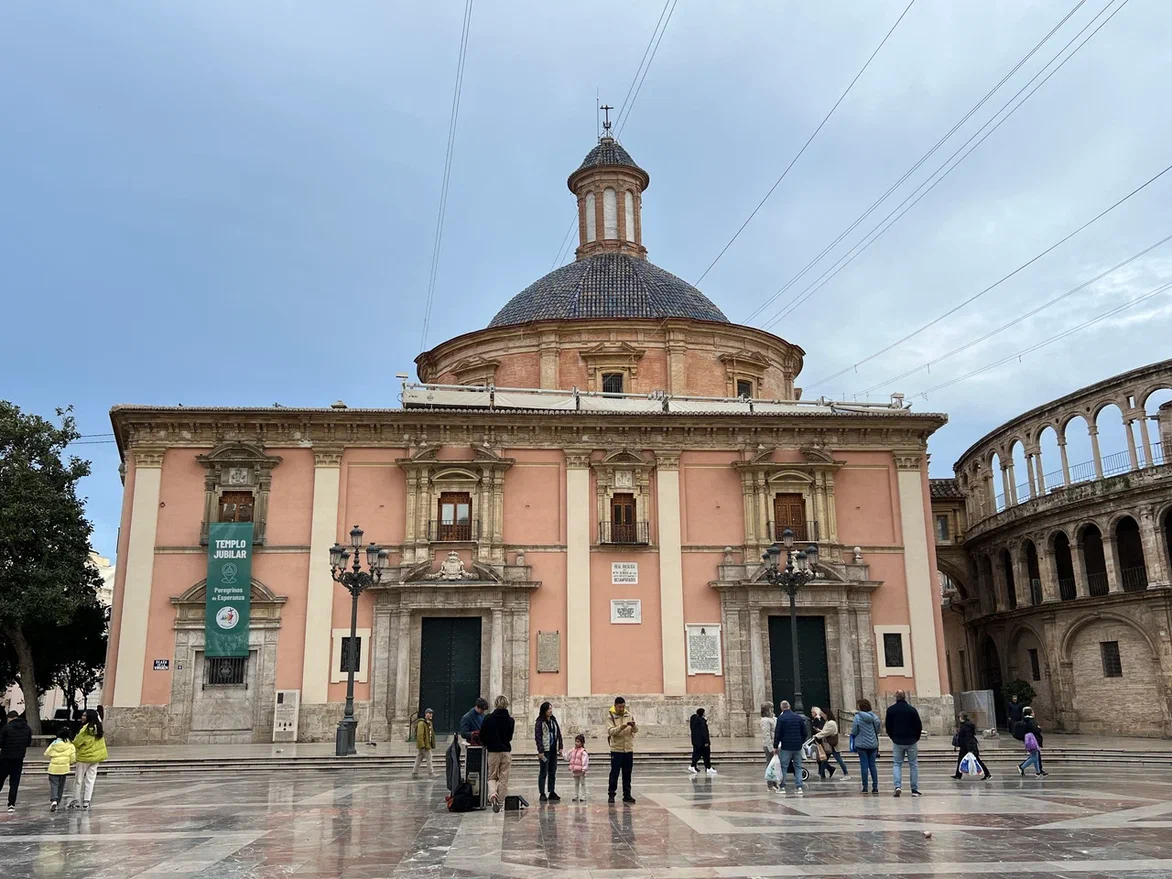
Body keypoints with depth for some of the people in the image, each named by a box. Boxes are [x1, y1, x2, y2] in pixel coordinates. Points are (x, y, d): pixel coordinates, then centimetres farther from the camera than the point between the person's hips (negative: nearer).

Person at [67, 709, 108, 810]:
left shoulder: (86, 729, -19)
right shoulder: (99, 728, 0)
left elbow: (76, 742, -15)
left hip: (84, 756, -5)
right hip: (96, 757, 5)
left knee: (78, 779, 9)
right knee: (90, 779, 9)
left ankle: (76, 801, 17)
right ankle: (86, 801, 9)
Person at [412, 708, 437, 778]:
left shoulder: (430, 723, 15)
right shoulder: (421, 723, -16)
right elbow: (419, 735, -21)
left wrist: (432, 745, 18)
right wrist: (422, 745, -24)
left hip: (427, 745, 9)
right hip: (423, 745, -9)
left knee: (419, 759, 11)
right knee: (429, 758, -5)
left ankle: (414, 773, 16)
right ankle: (431, 773, 0)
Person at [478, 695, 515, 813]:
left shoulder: (488, 719, -8)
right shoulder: (510, 720, -4)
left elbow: (482, 737, -1)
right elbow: (510, 737, 6)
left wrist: (487, 745, 19)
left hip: (493, 751, -1)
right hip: (506, 751, 1)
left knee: (492, 777, 11)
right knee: (504, 778, 10)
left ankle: (492, 794, -16)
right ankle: (500, 801, 11)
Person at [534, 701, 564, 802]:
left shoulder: (554, 721, 12)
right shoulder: (540, 722, -7)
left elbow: (559, 734, 14)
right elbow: (538, 737, -11)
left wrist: (560, 747, 7)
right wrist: (540, 751, -16)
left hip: (553, 750, 6)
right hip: (545, 751, -6)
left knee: (553, 772, 9)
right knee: (543, 772, -1)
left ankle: (552, 792, 16)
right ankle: (542, 794, 4)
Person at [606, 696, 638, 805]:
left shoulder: (629, 715, 5)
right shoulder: (610, 717, -5)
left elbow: (636, 730, 1)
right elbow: (610, 731, -18)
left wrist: (634, 725, -22)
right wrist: (620, 727, -35)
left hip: (629, 749, 4)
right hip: (616, 750, -3)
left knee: (627, 774, 9)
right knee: (614, 773, 0)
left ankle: (627, 795, 16)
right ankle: (611, 794, 10)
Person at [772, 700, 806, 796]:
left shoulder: (781, 718, -7)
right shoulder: (798, 717, 7)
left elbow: (777, 733, -9)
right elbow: (804, 732, 11)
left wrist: (775, 746, -3)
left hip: (786, 747, -4)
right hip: (797, 747, 4)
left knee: (783, 767, 4)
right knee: (798, 767, 9)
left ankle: (782, 787, 5)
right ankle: (799, 787, 0)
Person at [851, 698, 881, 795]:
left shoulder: (858, 717, -13)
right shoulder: (875, 716, 1)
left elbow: (854, 732, -9)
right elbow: (878, 730, 7)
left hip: (862, 744, -4)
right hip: (873, 744, 4)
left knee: (864, 765, 2)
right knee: (872, 765, 10)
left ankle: (865, 787, 4)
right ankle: (875, 787, 9)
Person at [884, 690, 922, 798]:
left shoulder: (891, 709, -2)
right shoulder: (912, 709, -5)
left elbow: (888, 726, 2)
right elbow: (919, 726, -3)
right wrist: (915, 738, 12)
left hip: (897, 742, 0)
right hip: (911, 742, 0)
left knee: (897, 764, 7)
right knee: (913, 765, 9)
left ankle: (898, 786, -12)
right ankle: (915, 790, 8)